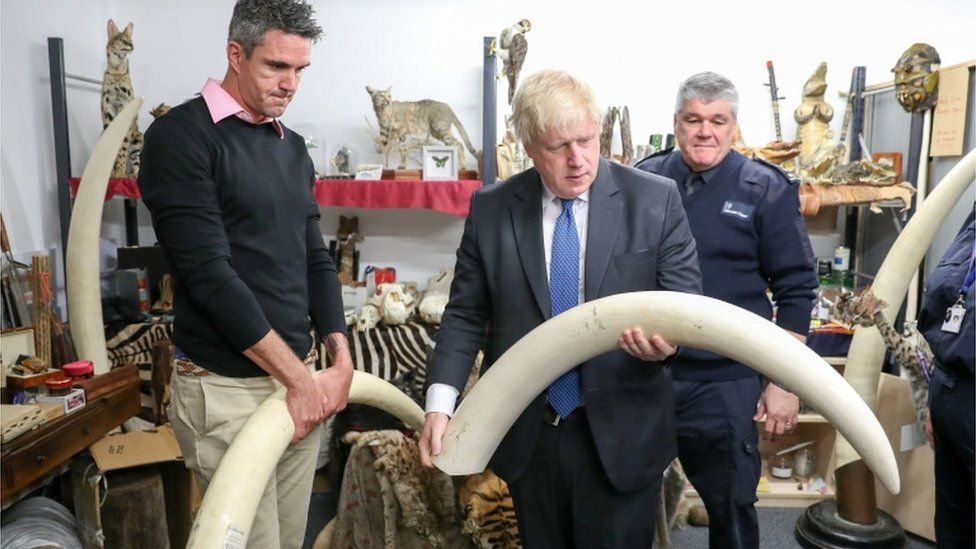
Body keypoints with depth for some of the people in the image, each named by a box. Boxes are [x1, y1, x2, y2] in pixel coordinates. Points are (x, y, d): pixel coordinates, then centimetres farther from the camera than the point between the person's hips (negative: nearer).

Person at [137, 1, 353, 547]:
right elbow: (209, 273, -17)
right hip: (227, 386, -6)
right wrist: (298, 375, -16)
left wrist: (341, 358, 1)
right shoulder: (181, 136, -10)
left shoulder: (293, 147, 11)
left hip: (300, 376, 6)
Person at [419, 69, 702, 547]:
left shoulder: (656, 200, -6)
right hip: (526, 435, 2)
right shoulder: (490, 208, -2)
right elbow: (465, 314, 1)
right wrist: (440, 404, -10)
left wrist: (667, 342, -25)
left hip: (621, 434, -1)